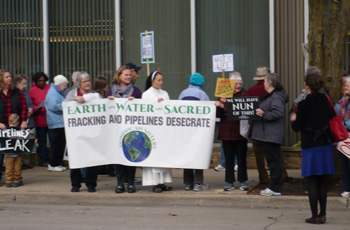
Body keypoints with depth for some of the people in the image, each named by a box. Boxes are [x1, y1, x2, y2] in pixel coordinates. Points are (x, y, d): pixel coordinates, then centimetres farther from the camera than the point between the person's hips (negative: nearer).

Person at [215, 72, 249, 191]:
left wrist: (225, 106, -19)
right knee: (228, 158, 6)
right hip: (226, 131, 2)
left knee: (241, 158, 2)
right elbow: (218, 114, 6)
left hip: (240, 132, -2)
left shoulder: (244, 95, 2)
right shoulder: (223, 96, 10)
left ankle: (243, 181, 12)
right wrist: (218, 106, -15)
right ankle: (229, 182, 13)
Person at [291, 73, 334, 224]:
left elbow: (297, 127, -9)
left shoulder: (304, 104, -14)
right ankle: (322, 214, 14)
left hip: (310, 146, -5)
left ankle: (315, 216, 1)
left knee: (312, 182, 1)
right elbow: (332, 117, 14)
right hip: (325, 144, 5)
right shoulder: (325, 100, 1)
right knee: (323, 181, 11)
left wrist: (294, 119, 10)